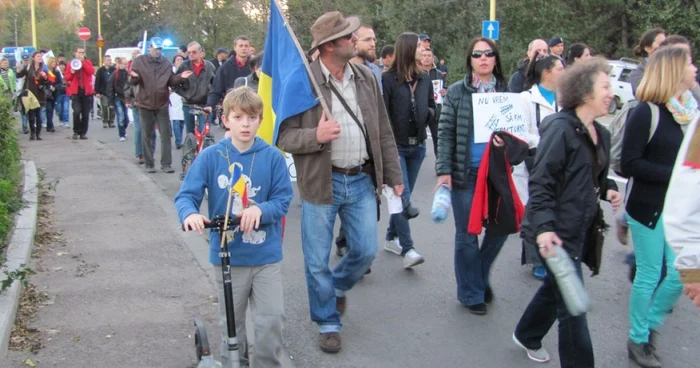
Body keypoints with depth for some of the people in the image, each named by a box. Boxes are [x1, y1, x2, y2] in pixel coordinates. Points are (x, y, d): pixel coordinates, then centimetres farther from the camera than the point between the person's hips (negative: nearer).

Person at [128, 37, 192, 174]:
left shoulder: (166, 63, 6)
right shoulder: (140, 61, 1)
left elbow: (171, 82, 7)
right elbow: (132, 82, -2)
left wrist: (180, 77, -11)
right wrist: (134, 77, -25)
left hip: (162, 104, 1)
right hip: (145, 103, -1)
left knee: (166, 134, 1)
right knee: (147, 136, 4)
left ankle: (166, 163, 7)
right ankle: (149, 164, 12)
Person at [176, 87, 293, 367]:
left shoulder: (272, 157, -7)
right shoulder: (210, 157, -7)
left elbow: (282, 200, -6)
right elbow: (186, 194, -8)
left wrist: (260, 210, -26)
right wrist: (190, 214, -30)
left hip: (266, 254, 0)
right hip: (228, 255, 1)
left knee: (272, 320, -1)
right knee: (231, 322, 15)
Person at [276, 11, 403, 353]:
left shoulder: (366, 77, 4)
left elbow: (383, 132, 9)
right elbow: (283, 136, -9)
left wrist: (393, 175, 9)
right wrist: (316, 136, -27)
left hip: (361, 180, 4)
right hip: (322, 183, -4)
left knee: (366, 251, 11)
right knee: (317, 262, 6)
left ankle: (338, 286, 43)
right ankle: (328, 323, 27)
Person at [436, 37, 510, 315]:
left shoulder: (506, 92, 7)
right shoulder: (457, 92, -1)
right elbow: (445, 133, -3)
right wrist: (444, 171, -11)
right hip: (465, 173, -3)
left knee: (500, 227, 6)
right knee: (467, 234, 5)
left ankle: (480, 277, 33)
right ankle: (471, 293, 21)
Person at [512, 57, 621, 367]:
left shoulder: (601, 134, 9)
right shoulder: (561, 129, -18)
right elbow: (540, 183, -20)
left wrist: (608, 190, 2)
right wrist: (543, 228, -30)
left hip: (582, 229, 9)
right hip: (558, 232, -9)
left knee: (556, 288, 24)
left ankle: (527, 336, 47)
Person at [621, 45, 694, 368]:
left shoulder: (692, 109, 4)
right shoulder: (646, 112, -14)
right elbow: (629, 164, -17)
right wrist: (674, 175, -21)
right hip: (649, 208, -6)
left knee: (680, 275, 9)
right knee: (649, 275, 5)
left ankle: (651, 324, 34)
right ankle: (638, 341, 24)